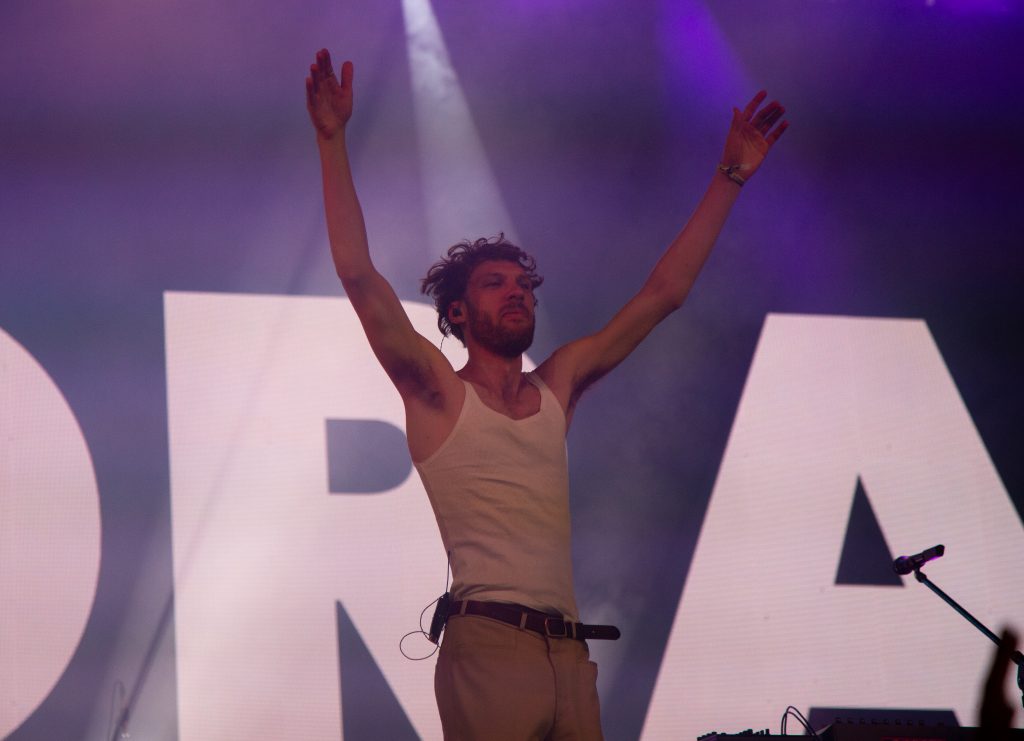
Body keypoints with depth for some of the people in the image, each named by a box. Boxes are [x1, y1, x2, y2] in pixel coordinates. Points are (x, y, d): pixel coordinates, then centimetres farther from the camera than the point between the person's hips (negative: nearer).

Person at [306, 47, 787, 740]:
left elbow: (664, 293, 23)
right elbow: (359, 275, -5)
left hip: (571, 657, 5)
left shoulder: (557, 386, 19)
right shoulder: (438, 390, 6)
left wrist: (731, 177, 23)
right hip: (487, 649, -5)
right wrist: (333, 141, -10)